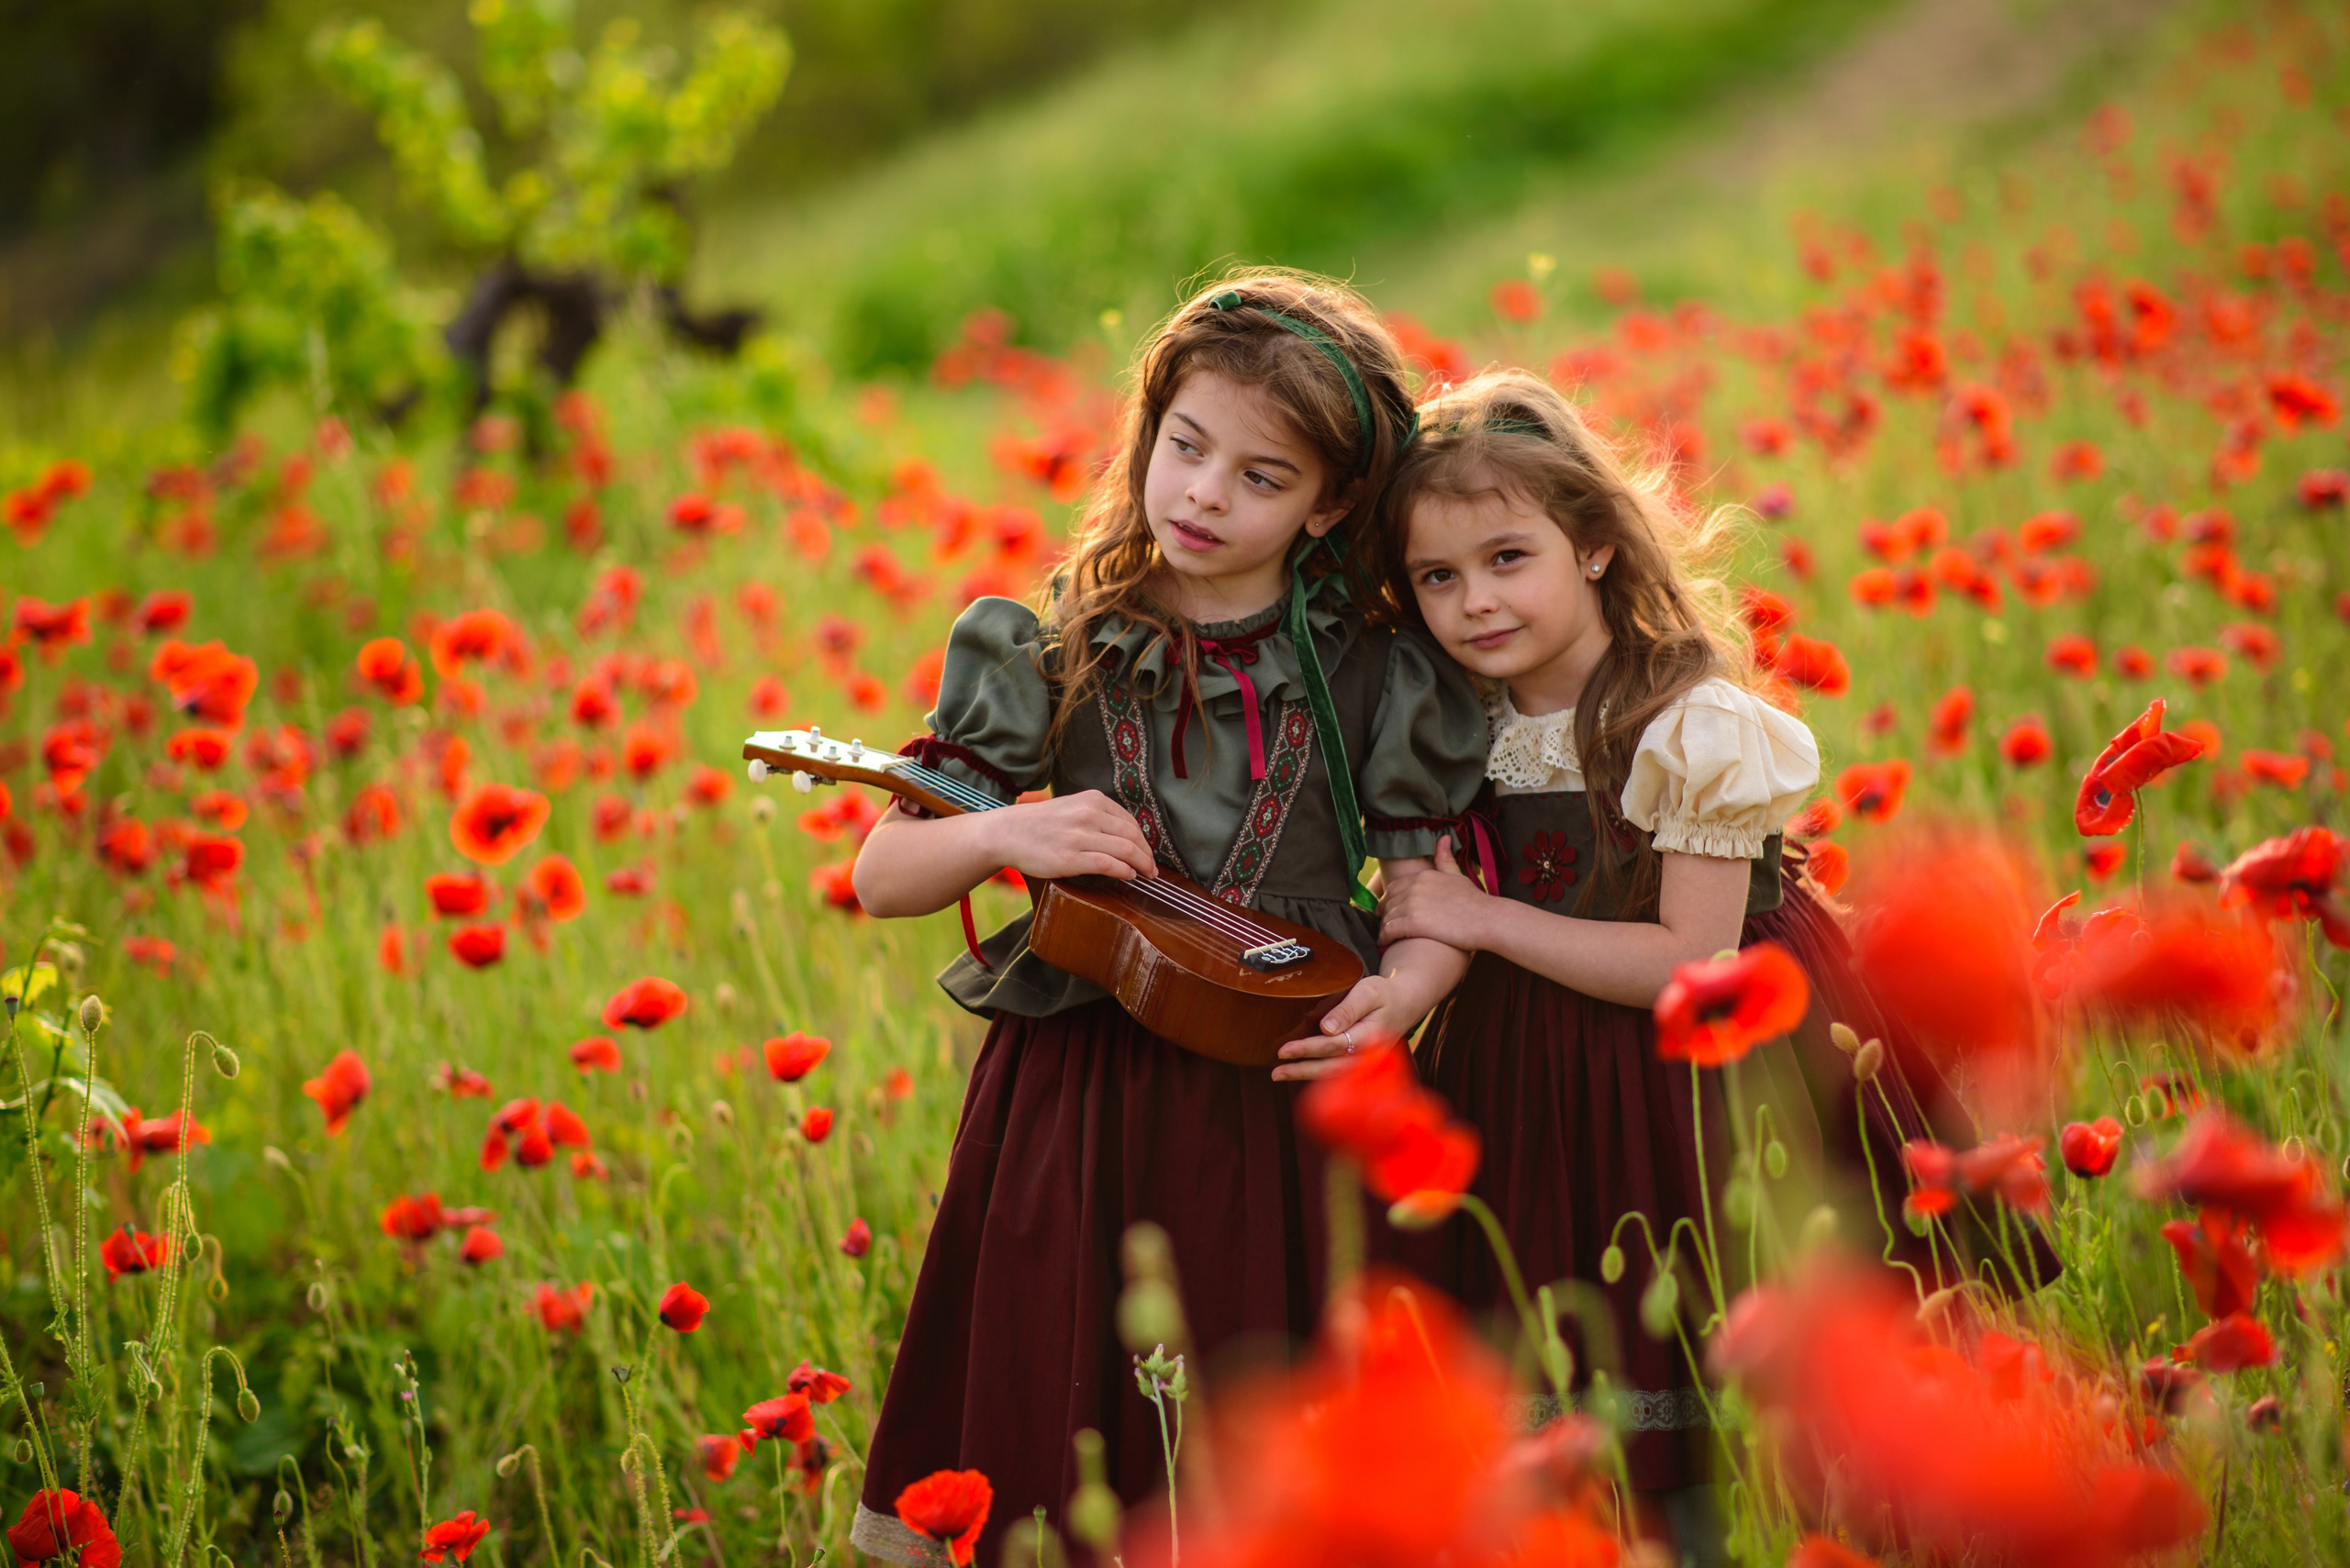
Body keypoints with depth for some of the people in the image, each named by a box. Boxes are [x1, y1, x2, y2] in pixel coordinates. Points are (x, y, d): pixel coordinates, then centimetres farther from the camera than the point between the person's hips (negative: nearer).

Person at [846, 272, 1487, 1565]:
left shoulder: (1372, 678, 1)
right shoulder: (1046, 656, 1)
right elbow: (881, 879, 2)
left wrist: (1401, 991, -18)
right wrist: (1002, 835, -17)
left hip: (1282, 1106, 0)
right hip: (1071, 1106, 0)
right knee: (1048, 1463, 4)